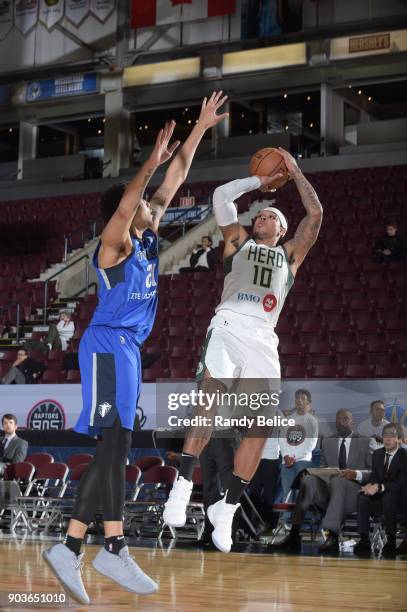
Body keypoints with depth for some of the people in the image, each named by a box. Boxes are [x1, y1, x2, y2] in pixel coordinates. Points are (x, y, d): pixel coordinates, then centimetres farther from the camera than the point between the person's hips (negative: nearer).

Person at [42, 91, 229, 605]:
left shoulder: (147, 239, 16)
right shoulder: (114, 244, -6)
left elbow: (175, 180, 20)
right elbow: (124, 206, -29)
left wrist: (200, 129, 20)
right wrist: (151, 161, -36)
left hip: (127, 348, 9)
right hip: (108, 345, -9)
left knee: (112, 447, 4)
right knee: (115, 441, -16)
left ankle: (69, 548, 3)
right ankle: (115, 549, -19)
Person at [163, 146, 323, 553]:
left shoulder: (291, 253, 29)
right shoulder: (238, 240, 26)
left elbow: (315, 213, 20)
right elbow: (222, 195, 18)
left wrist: (294, 172, 25)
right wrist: (259, 181, 29)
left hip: (263, 338, 2)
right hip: (228, 325, -2)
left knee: (262, 423, -8)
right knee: (211, 398, -26)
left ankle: (226, 509, -1)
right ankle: (183, 484, -29)